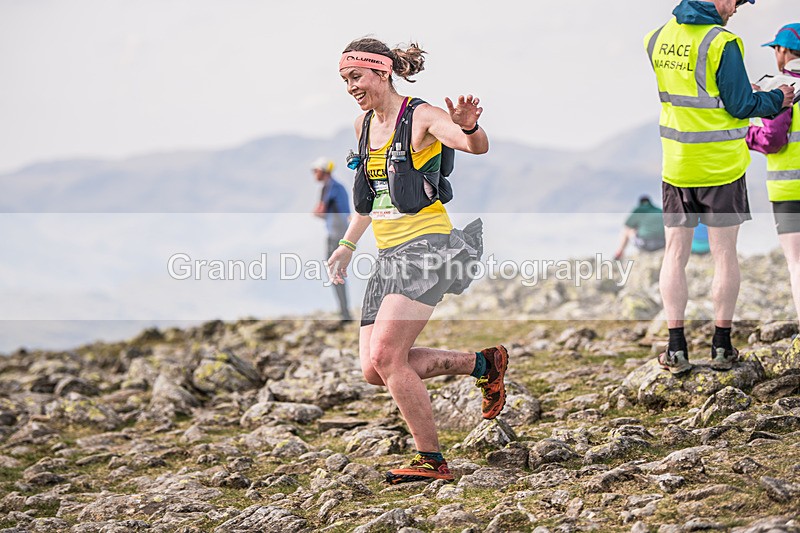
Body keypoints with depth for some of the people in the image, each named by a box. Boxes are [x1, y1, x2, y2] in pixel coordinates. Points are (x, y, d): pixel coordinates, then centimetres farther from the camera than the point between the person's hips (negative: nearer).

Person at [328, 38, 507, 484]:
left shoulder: (421, 117, -9)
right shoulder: (365, 124, 14)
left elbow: (477, 146, -27)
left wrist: (468, 128, -49)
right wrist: (348, 245, 24)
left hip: (428, 247, -8)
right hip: (389, 255, 8)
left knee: (386, 356, -19)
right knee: (373, 370, -1)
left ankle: (432, 460, -5)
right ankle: (481, 364, 17)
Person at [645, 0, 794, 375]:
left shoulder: (656, 39, 3)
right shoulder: (721, 42, -16)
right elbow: (741, 106, -13)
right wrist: (777, 99, 6)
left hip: (676, 163, 4)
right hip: (721, 165, -4)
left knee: (675, 254, 9)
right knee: (724, 255, 7)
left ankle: (676, 349, 7)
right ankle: (722, 347, 12)